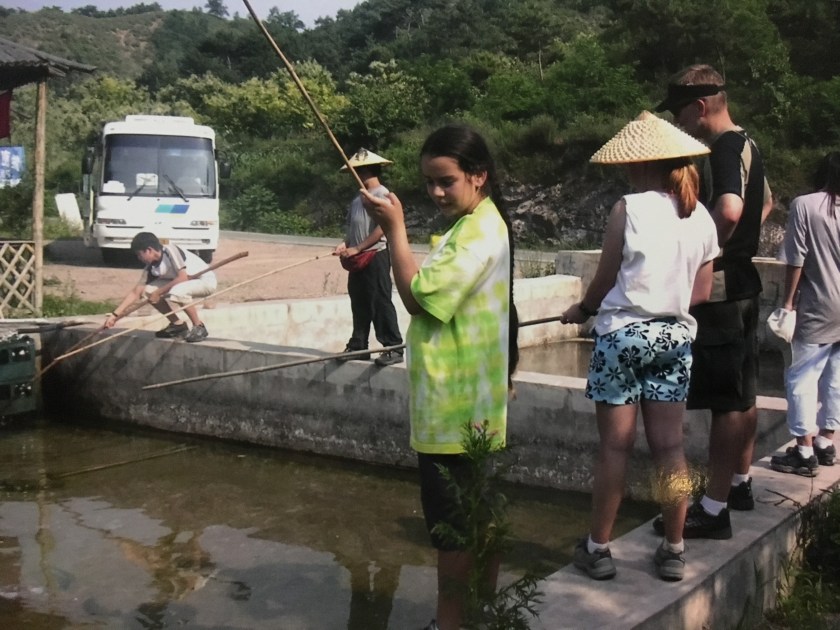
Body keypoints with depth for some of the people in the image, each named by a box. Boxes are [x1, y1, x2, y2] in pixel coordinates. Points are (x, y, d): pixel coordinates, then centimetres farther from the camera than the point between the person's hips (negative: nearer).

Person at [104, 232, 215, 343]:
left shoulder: (171, 251, -23)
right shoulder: (151, 268, -2)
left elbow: (183, 277, -30)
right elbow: (136, 292, 1)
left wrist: (159, 292, -21)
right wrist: (115, 314, -4)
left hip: (206, 280, -8)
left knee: (177, 292, -36)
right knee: (148, 291, -4)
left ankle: (199, 327, -15)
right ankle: (178, 325, 8)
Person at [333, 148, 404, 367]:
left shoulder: (382, 195, -10)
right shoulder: (359, 199, 16)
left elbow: (382, 229, -18)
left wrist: (357, 248, -17)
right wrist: (345, 244, 0)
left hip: (376, 255, -9)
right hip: (358, 259, 9)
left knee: (380, 303, -10)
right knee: (359, 304, 12)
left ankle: (393, 348, -7)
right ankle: (358, 346, 19)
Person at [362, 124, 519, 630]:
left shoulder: (479, 232, -18)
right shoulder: (478, 224, 15)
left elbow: (420, 297, -22)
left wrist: (396, 229, -17)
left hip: (456, 405, -11)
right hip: (468, 402, 11)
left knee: (451, 521, 0)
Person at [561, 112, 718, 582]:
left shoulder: (629, 210, -11)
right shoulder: (702, 218, 3)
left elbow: (604, 281, -5)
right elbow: (702, 293, 6)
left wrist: (581, 310, 14)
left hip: (622, 334, -4)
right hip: (675, 337, 5)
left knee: (616, 445, 3)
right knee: (670, 445, 10)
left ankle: (599, 548, 12)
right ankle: (674, 550, 17)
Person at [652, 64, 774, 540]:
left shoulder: (725, 149, -17)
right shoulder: (746, 146, 14)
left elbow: (728, 211, -36)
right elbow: (765, 204, 31)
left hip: (722, 289, -10)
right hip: (743, 283, 10)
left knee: (727, 401, -6)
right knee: (743, 394, 18)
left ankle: (715, 509, 0)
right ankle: (740, 484, 31)